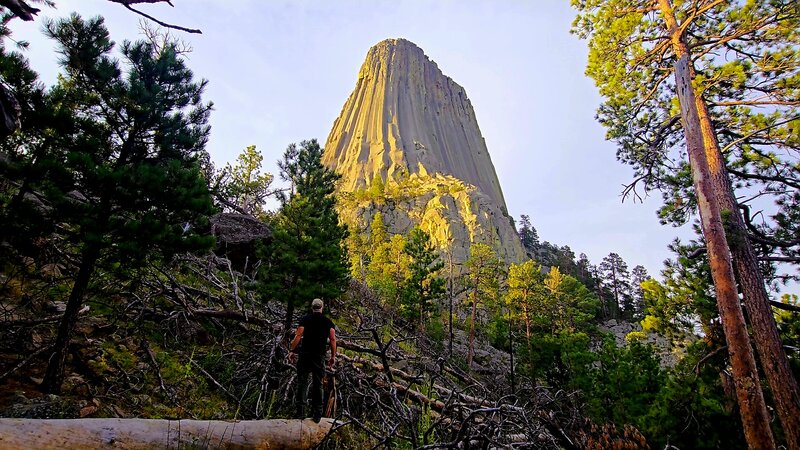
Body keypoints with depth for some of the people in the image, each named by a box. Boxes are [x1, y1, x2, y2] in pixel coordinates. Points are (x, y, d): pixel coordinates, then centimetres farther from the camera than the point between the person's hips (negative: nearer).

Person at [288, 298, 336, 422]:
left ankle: (301, 410, -1)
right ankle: (317, 414, 11)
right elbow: (333, 339, -2)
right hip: (320, 356, 1)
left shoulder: (305, 319, 3)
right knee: (318, 384, 8)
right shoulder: (328, 322, 6)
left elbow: (298, 335, -8)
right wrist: (333, 356, 2)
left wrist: (292, 351, -4)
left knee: (302, 382, 6)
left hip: (305, 354, -1)